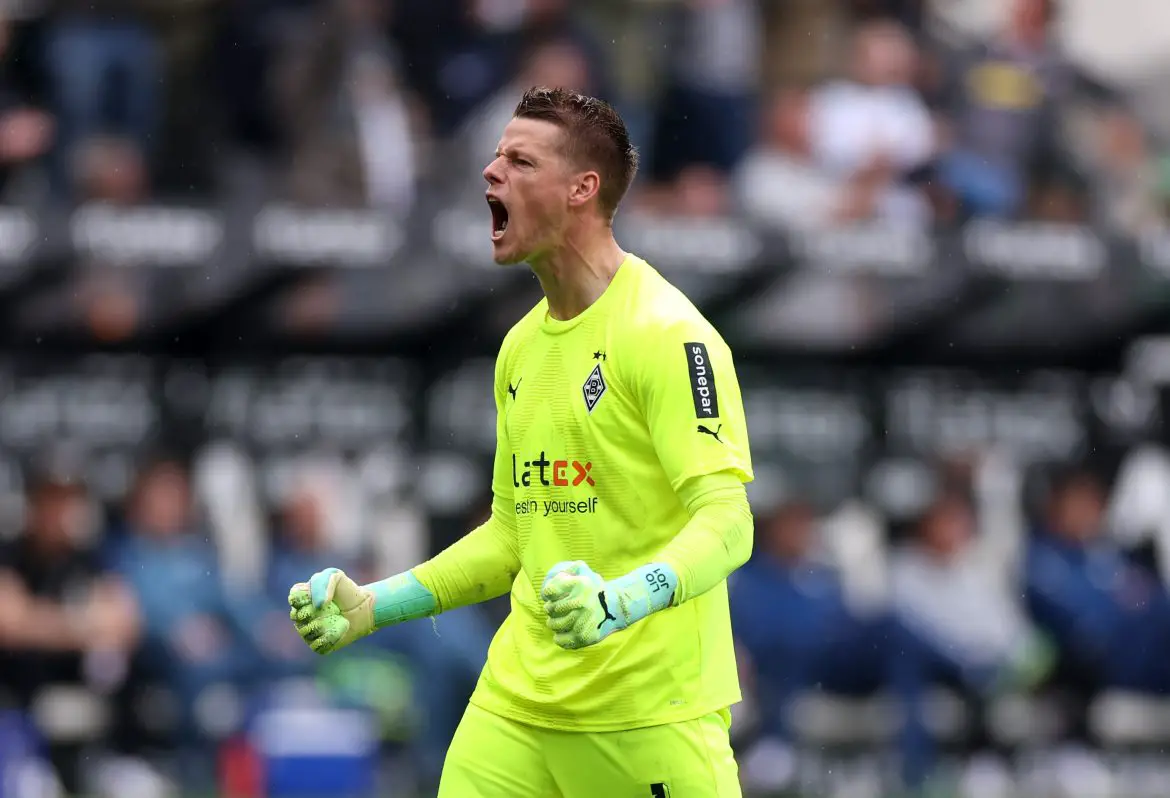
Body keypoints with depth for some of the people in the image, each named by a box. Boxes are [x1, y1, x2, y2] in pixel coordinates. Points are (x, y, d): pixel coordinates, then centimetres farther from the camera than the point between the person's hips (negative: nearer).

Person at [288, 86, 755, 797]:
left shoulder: (667, 333, -11)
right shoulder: (522, 346, 15)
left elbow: (726, 521, -18)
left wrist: (619, 601, -34)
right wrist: (373, 605, 15)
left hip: (651, 709, -7)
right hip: (519, 703, 7)